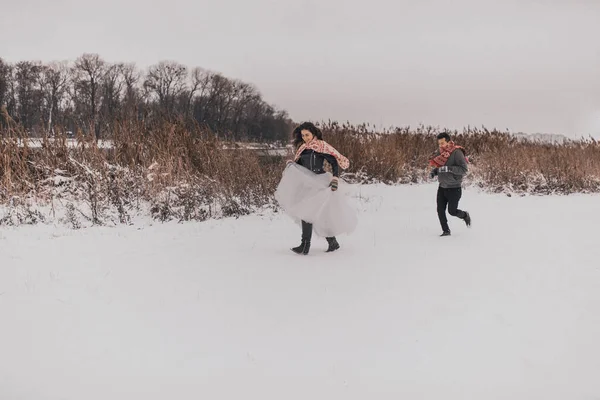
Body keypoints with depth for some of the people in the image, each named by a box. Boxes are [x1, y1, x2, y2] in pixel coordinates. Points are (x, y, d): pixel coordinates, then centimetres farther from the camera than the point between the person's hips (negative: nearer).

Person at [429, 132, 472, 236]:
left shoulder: (457, 152, -17)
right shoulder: (439, 152, 3)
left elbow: (464, 169, -22)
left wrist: (449, 168, -31)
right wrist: (434, 172, -3)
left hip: (454, 188, -6)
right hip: (442, 187, 6)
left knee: (452, 211, 1)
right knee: (440, 210, 1)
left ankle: (465, 215, 32)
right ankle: (446, 231, 14)